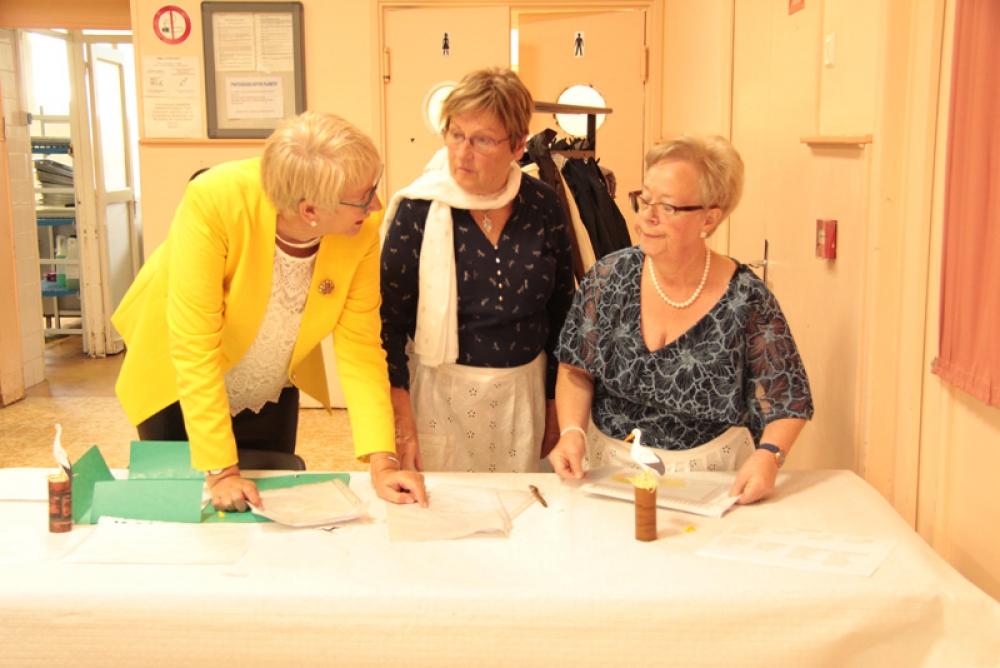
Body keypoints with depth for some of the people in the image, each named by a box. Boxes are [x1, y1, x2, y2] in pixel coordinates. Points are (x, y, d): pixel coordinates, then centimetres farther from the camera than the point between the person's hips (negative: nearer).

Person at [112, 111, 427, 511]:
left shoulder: (362, 231, -23)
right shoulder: (214, 201, -34)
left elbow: (359, 345, -18)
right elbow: (194, 345, -32)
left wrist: (382, 463, -25)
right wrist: (220, 471, -31)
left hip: (272, 397, 3)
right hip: (181, 391, -3)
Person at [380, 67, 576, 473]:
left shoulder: (542, 207, -2)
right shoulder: (418, 210, -10)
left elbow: (562, 311, 6)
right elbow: (389, 319, -9)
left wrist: (556, 405, 9)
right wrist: (401, 420, -13)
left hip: (524, 392, 3)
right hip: (442, 392, -3)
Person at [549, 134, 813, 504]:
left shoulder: (748, 300, -10)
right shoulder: (609, 278, -4)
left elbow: (787, 401, -3)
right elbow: (576, 369, 5)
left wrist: (768, 455, -21)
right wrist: (573, 431, -11)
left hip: (708, 472, -1)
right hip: (607, 464, 2)